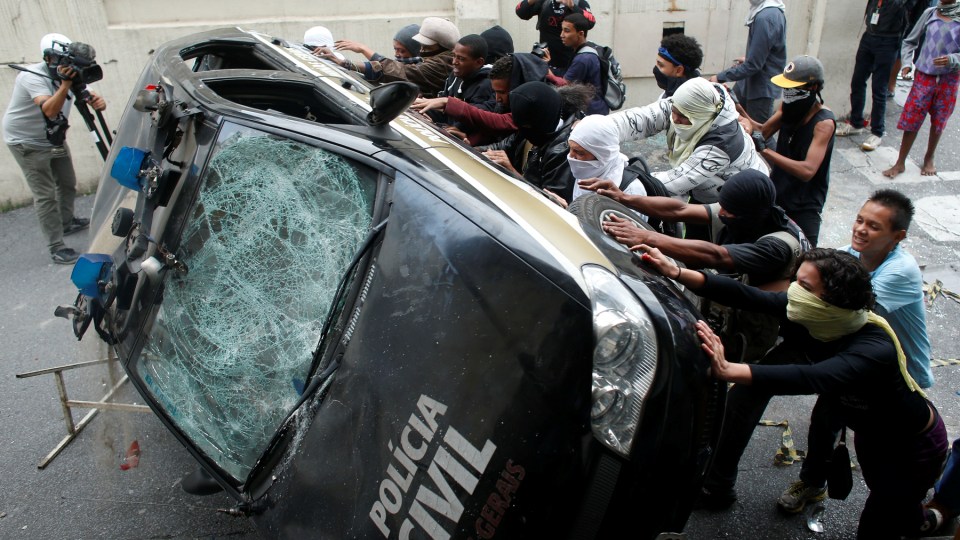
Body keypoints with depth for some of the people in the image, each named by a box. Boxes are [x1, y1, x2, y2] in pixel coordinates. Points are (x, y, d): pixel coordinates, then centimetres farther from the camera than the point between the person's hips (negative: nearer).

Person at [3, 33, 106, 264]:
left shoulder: (69, 72, -6)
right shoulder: (32, 77, -28)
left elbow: (88, 97, -11)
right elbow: (50, 110, -42)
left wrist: (97, 101, -35)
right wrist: (65, 83, -51)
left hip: (53, 138, 7)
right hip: (27, 143, -7)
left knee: (68, 184, 18)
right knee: (45, 195, -9)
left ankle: (67, 222, 43)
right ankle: (56, 247, -5)